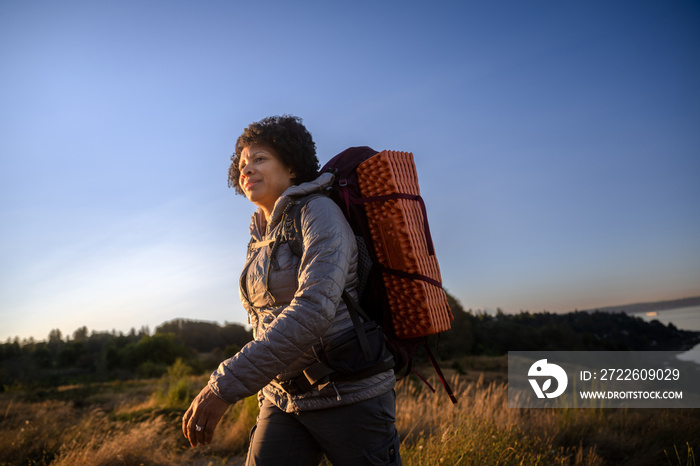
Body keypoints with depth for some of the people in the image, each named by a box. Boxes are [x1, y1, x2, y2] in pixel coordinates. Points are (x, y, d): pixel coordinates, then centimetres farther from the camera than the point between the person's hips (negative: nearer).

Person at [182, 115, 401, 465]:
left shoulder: (319, 212, -12)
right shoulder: (260, 240, 11)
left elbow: (314, 308, -26)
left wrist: (225, 385, -29)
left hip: (350, 394, -6)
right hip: (283, 400, 6)